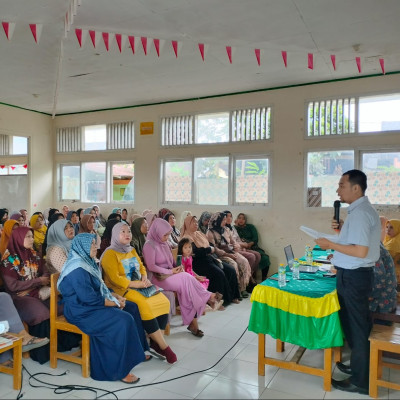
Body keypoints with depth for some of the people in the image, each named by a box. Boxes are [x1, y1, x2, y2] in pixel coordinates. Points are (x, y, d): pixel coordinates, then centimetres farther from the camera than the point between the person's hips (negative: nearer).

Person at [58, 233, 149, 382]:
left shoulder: (87, 263, 10)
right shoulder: (78, 269, -21)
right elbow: (89, 298, -24)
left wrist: (115, 296, 2)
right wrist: (114, 303, -15)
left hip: (91, 304, 10)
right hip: (82, 312, -10)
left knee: (131, 308, 3)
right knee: (124, 320, -21)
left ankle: (136, 352, 13)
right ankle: (120, 370, -9)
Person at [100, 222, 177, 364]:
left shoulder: (132, 250, 17)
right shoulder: (110, 253, -8)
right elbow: (115, 279, -16)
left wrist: (145, 278, -4)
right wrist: (136, 284, -20)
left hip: (139, 286, 8)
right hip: (121, 289, -7)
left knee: (164, 301, -13)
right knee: (144, 304, -31)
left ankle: (155, 341, -6)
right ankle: (163, 346, -20)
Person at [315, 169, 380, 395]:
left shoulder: (359, 213, -22)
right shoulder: (364, 209, 11)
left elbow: (360, 251, -27)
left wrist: (331, 245, -20)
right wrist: (343, 229, 7)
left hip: (353, 276, -11)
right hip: (357, 273, 11)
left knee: (356, 326, 3)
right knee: (357, 323, 23)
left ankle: (360, 381, 18)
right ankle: (359, 365, 40)